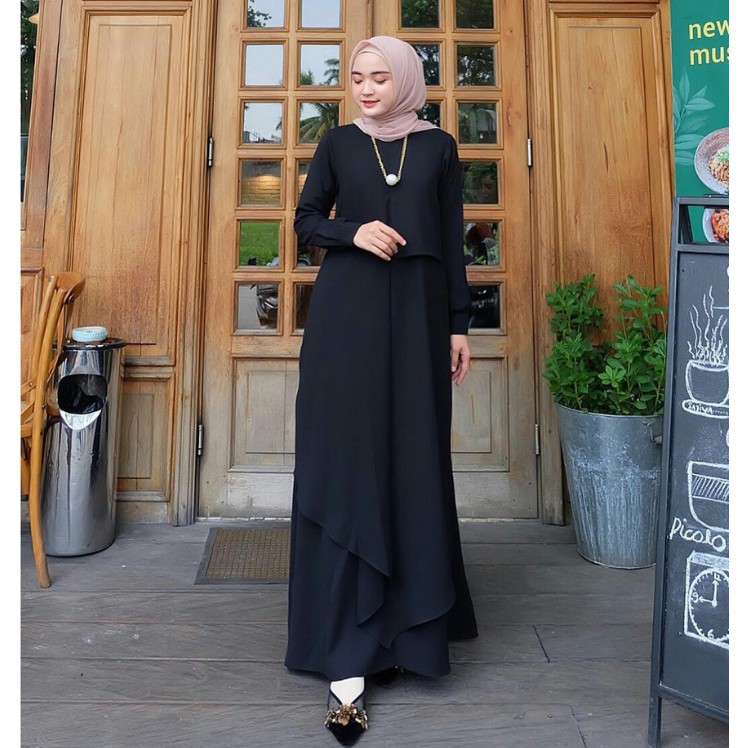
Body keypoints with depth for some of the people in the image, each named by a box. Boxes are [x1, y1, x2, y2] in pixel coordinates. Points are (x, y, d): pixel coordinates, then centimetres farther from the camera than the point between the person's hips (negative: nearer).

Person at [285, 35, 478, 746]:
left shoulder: (438, 146, 12)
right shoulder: (338, 142, 11)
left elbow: (452, 241, 10)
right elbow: (306, 220, 12)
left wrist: (459, 325, 4)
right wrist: (353, 232, -9)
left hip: (417, 314, 1)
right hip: (346, 313, -1)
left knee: (413, 461, 3)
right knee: (347, 461, -6)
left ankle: (410, 619, 22)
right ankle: (348, 660, -2)